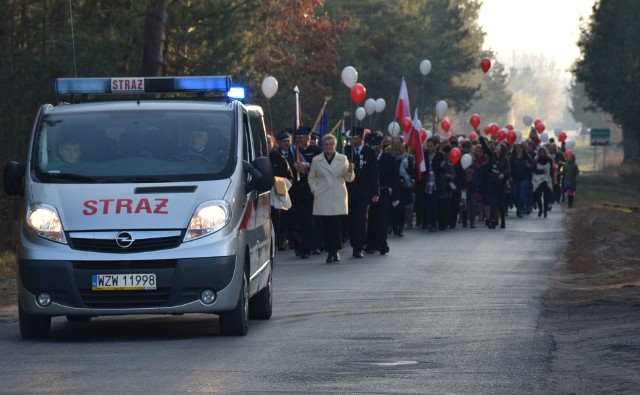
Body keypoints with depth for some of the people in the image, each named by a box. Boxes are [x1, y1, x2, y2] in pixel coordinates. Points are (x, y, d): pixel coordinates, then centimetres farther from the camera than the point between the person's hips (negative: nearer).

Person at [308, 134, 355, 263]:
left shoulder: (342, 159, 9)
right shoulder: (316, 160, 9)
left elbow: (349, 179, 9)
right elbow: (311, 178, 17)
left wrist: (350, 171, -12)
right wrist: (315, 190, 3)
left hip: (338, 199, 0)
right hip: (323, 199, 0)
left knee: (337, 225, -8)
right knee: (326, 226, -3)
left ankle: (336, 250, 0)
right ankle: (330, 252, 2)